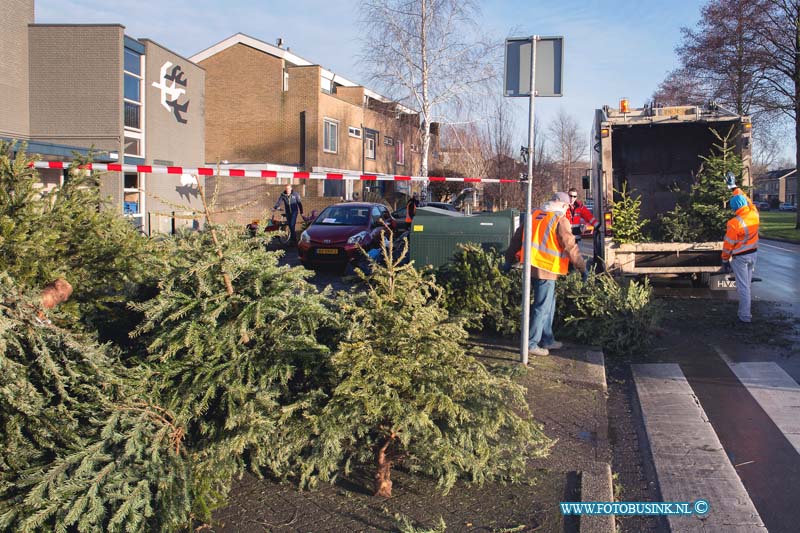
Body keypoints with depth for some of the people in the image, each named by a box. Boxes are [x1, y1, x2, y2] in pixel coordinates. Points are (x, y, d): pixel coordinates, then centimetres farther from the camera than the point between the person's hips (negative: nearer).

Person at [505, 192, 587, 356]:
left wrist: (510, 259, 23)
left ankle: (547, 339, 27)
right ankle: (531, 343, 3)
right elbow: (571, 247, -11)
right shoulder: (560, 220, -10)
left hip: (532, 266, 8)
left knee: (549, 304, 20)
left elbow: (517, 237, 16)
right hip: (546, 269, -8)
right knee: (542, 307, 0)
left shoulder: (535, 215, 11)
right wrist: (582, 267, -2)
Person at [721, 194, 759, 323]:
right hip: (753, 253, 6)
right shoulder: (754, 213, -8)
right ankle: (745, 312, 35)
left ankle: (745, 316, 2)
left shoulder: (734, 223, -24)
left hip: (740, 257, -6)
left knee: (743, 286, -1)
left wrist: (725, 259, -2)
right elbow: (747, 200, 14)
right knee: (747, 282, 20)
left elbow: (728, 243, -15)